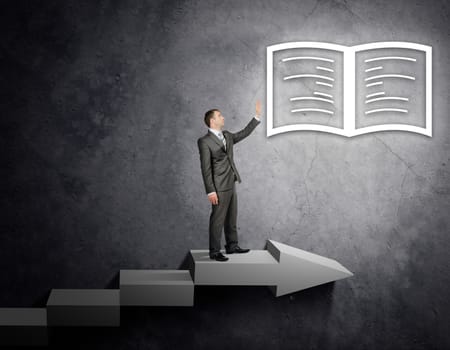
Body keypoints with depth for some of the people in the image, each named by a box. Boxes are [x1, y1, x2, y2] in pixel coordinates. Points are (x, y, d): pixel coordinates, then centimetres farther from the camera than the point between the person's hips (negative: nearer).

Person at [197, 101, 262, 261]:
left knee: (231, 218, 16)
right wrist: (211, 191, -18)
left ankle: (232, 245, 28)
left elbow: (244, 133, 23)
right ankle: (214, 251, 7)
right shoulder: (204, 141, -12)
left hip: (231, 185, 8)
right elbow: (205, 168, -15)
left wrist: (257, 115, 15)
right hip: (219, 188, -8)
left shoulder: (227, 136, 12)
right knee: (217, 220, -1)